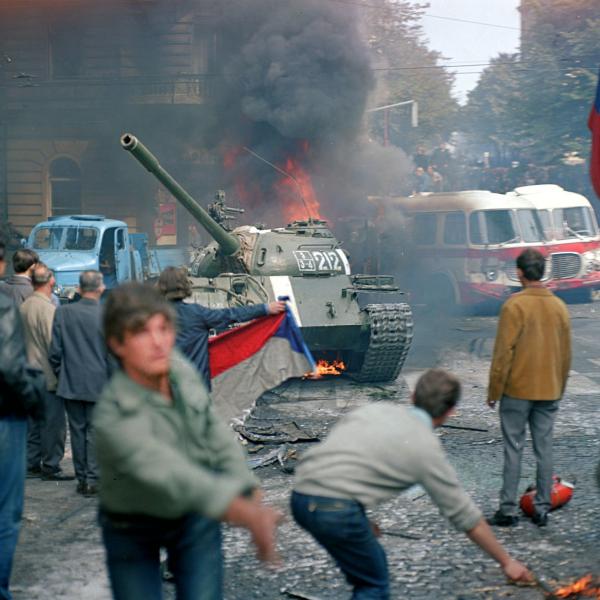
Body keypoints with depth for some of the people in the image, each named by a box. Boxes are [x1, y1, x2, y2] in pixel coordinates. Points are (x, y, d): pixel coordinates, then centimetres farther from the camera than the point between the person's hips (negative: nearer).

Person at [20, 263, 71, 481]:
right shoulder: (48, 308, -18)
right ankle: (51, 467, 3)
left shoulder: (24, 307, 6)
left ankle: (32, 464, 21)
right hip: (49, 376, -8)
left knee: (34, 421, 15)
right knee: (54, 423, -1)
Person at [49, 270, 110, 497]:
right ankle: (92, 479, 3)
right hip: (99, 384, -2)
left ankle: (81, 479, 16)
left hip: (71, 384, 2)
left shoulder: (63, 313, -5)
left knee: (77, 430, 11)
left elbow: (55, 351, -1)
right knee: (94, 431, 5)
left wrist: (61, 375, 13)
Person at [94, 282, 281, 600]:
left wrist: (252, 499, -9)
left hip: (195, 516, 4)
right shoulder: (115, 418, -36)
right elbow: (172, 475, -51)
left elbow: (212, 429, -2)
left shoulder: (176, 366, -17)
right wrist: (247, 515, -64)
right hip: (133, 528, -4)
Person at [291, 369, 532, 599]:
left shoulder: (376, 409, 18)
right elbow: (466, 517, 10)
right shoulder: (426, 448, 3)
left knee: (373, 561, 25)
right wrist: (507, 562, 21)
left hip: (301, 497, 7)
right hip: (335, 509, -7)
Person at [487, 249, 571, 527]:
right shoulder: (559, 306, 5)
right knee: (544, 449, 9)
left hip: (517, 391, -4)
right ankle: (542, 508, 12)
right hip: (549, 392, 5)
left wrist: (494, 390, -5)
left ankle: (508, 509, 4)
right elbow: (566, 355, 11)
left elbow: (503, 352, -13)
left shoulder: (514, 305, -13)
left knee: (514, 449, 1)